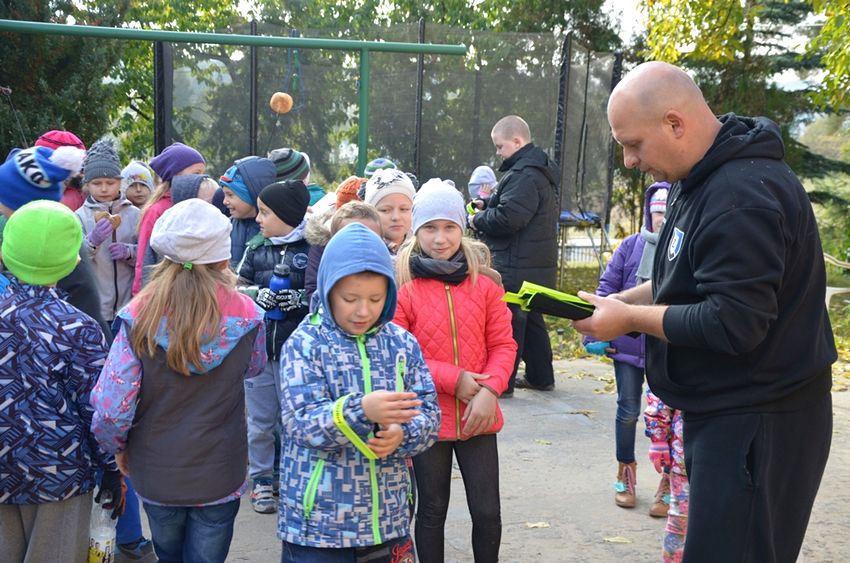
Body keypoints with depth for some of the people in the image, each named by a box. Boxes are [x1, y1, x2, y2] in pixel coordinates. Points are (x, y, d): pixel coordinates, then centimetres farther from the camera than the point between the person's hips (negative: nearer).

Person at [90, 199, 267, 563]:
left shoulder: (138, 317, -18)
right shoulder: (246, 316, -15)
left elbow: (110, 409, -18)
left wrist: (118, 447, 3)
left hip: (156, 475, 1)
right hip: (220, 477, -1)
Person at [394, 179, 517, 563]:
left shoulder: (485, 287, 1)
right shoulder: (404, 290, -8)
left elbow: (503, 345, 2)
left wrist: (490, 390, -15)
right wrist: (453, 379, -17)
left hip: (478, 417, 2)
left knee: (488, 512, 7)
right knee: (432, 511, 14)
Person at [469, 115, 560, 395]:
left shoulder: (525, 175, -18)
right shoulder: (537, 170, 17)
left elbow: (507, 218, -26)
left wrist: (478, 220, -9)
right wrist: (486, 207, 5)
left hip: (518, 265, -11)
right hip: (536, 264, 11)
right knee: (531, 319, 17)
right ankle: (540, 377, 26)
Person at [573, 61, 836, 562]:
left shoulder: (741, 197, -24)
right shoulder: (704, 178, 9)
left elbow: (733, 324, -26)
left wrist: (629, 319, -16)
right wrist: (623, 301, 4)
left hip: (758, 422, -10)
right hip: (724, 412, 10)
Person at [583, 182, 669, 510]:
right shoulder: (631, 246, -1)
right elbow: (607, 288, 2)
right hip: (628, 344, 2)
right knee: (628, 411, 12)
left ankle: (668, 487, 25)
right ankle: (625, 476, 31)